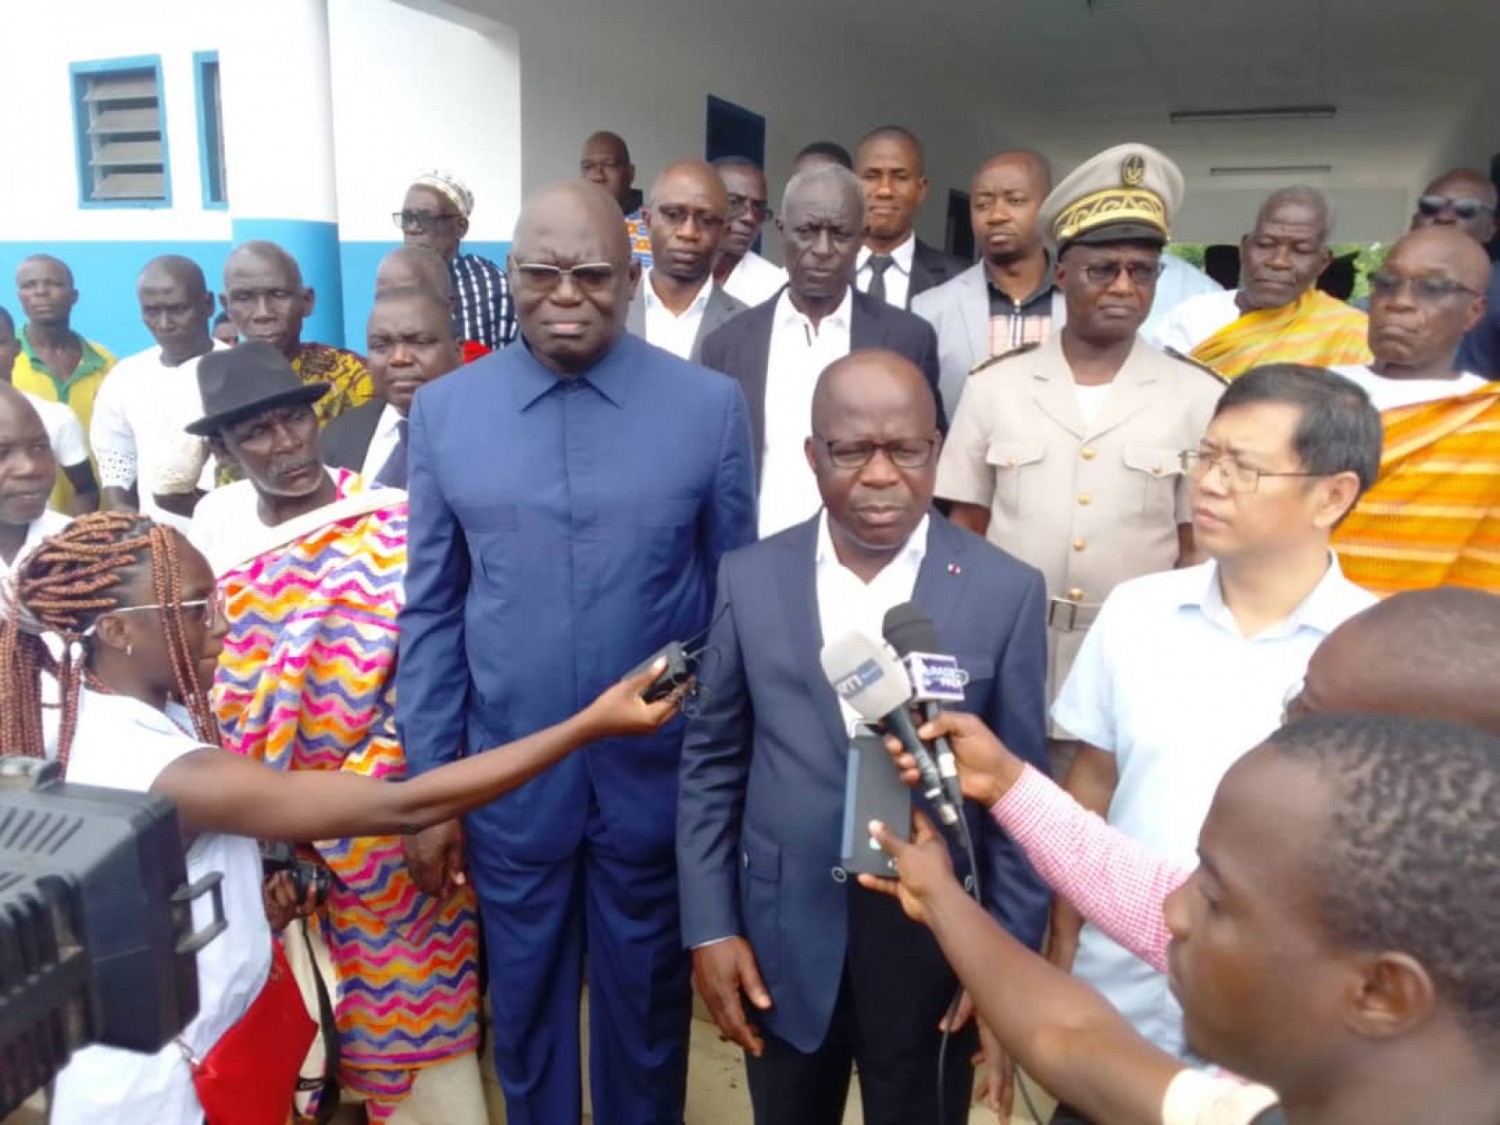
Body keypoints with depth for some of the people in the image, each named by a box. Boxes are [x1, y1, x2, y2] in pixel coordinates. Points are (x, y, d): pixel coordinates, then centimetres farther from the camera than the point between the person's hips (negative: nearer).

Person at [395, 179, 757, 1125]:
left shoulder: (711, 407, -8)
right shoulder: (444, 411, -3)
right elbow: (432, 611, 2)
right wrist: (429, 782, 2)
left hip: (659, 774, -1)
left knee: (647, 1003, 20)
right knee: (525, 1003, 22)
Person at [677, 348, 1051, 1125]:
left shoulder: (1005, 591, -9)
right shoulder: (750, 580, -5)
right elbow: (712, 762, 1)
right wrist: (709, 927, -1)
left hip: (935, 936, -1)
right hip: (783, 935, 2)